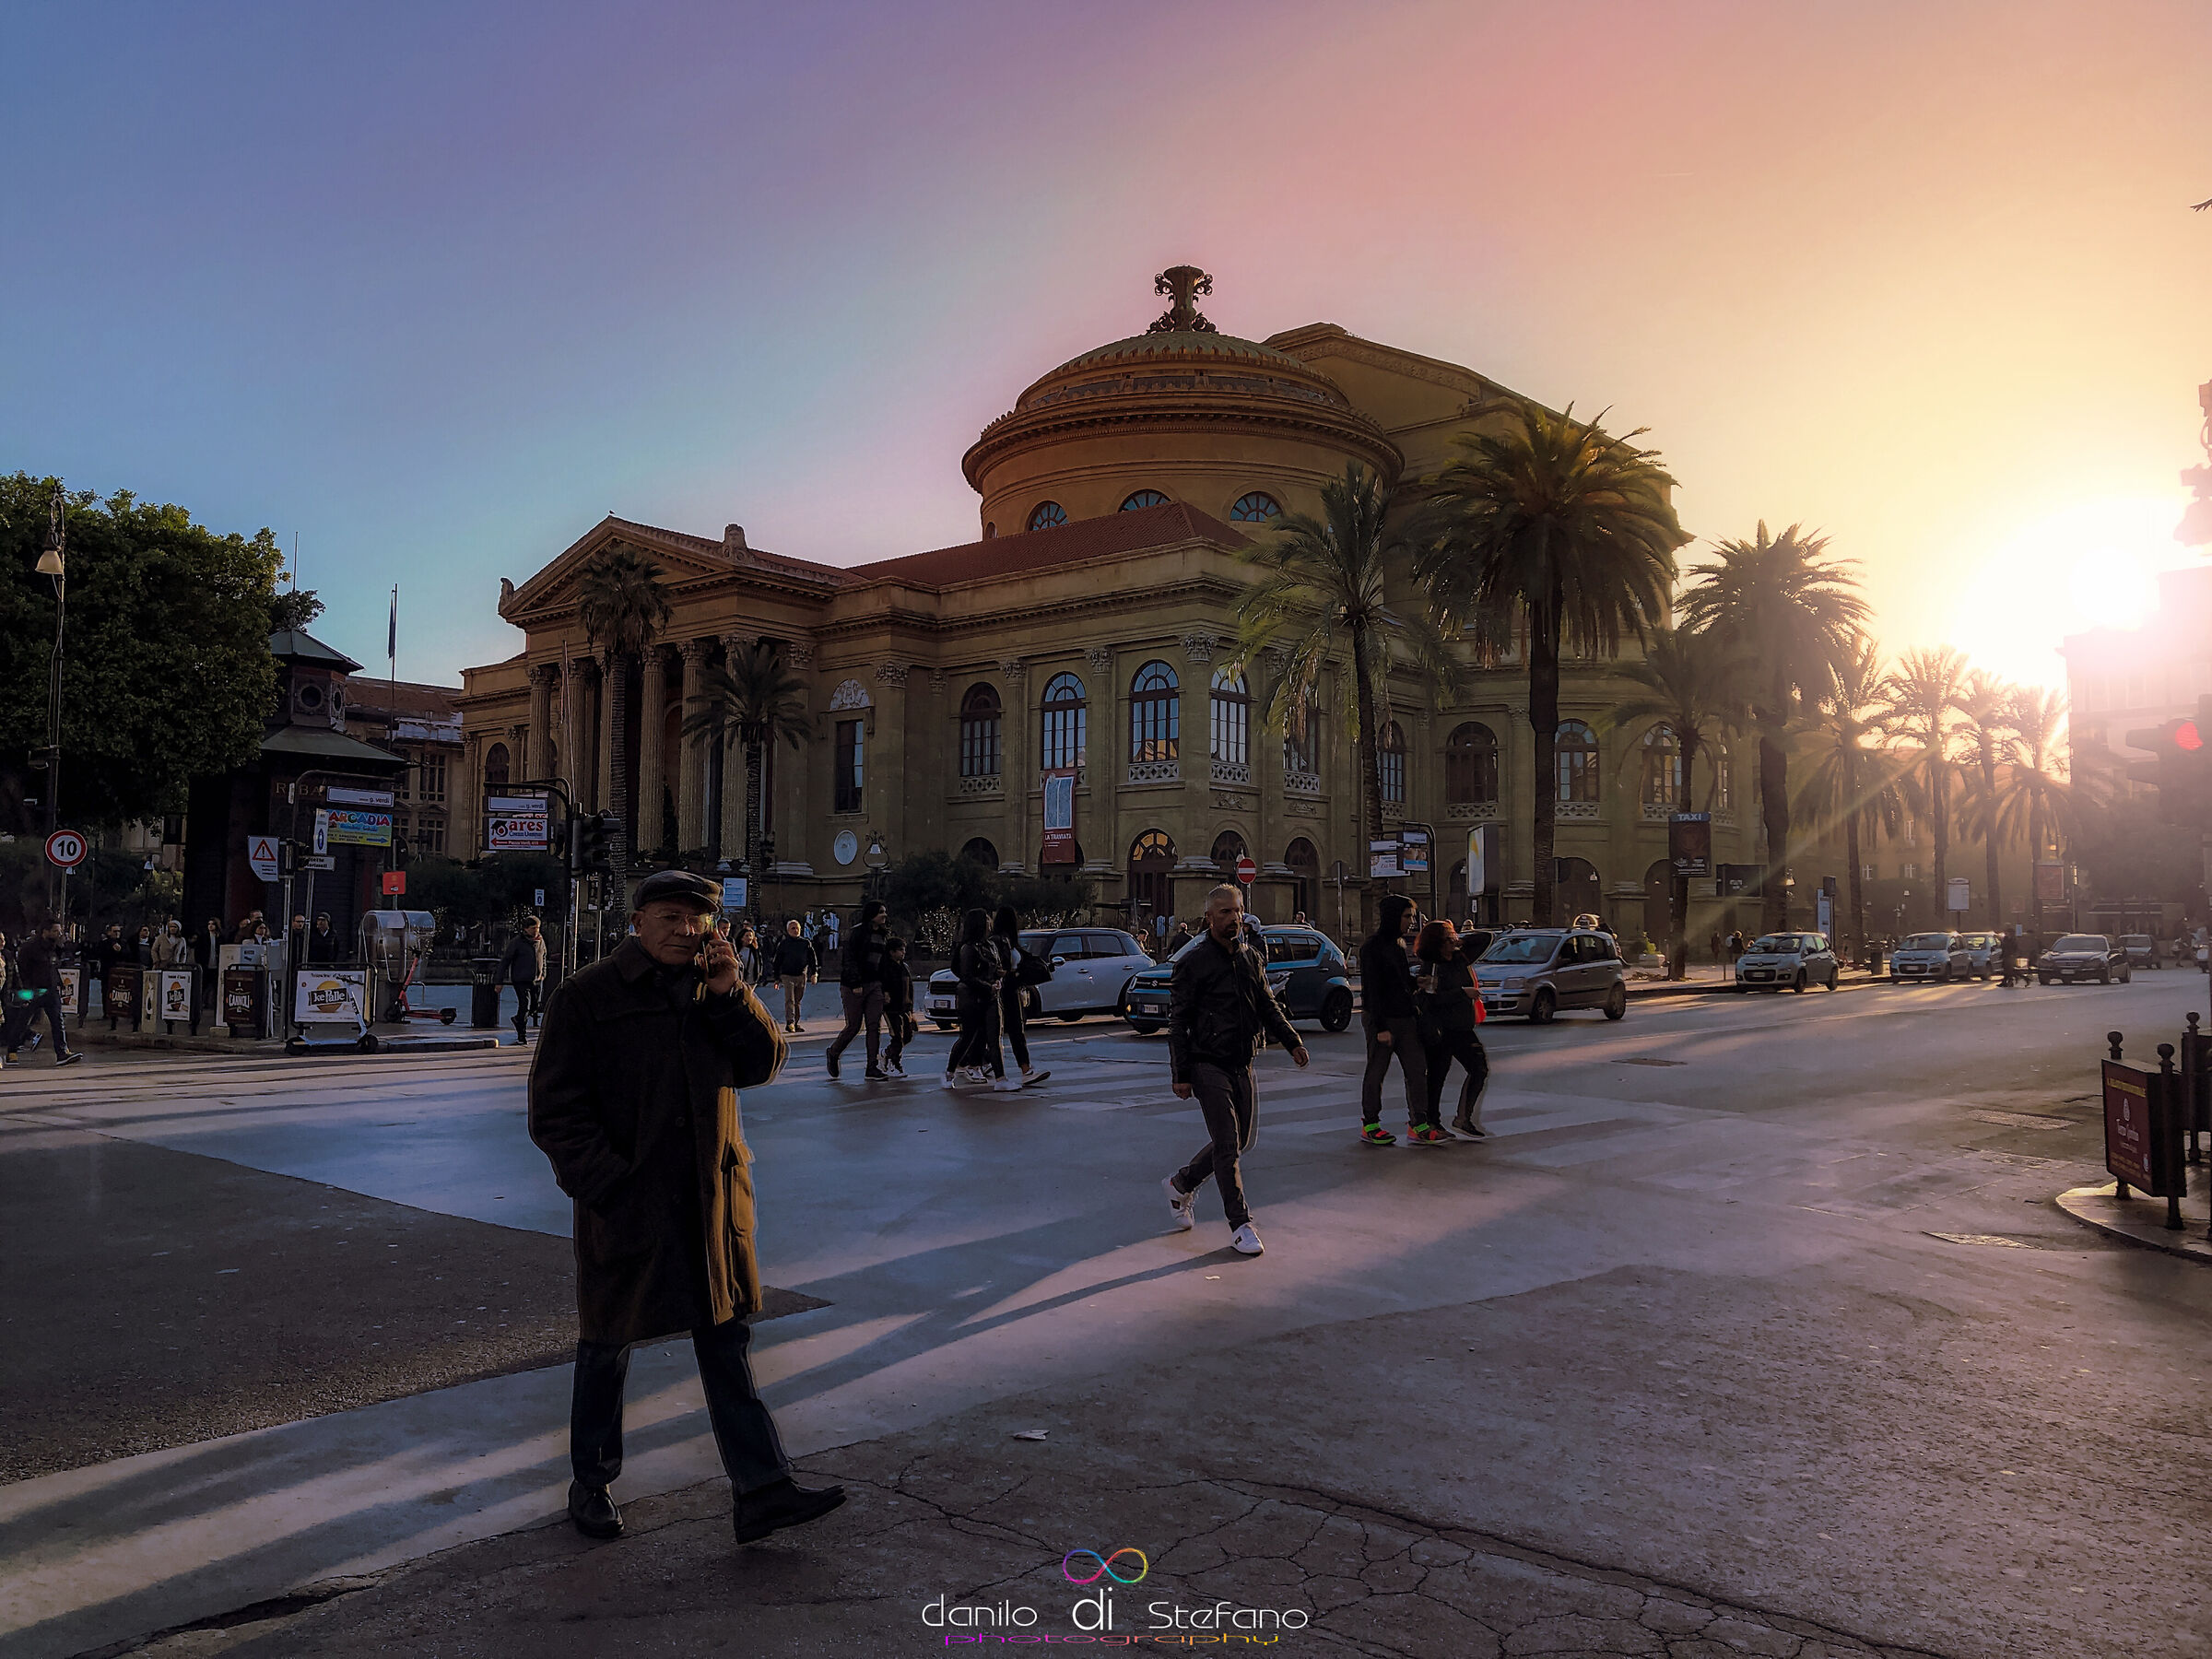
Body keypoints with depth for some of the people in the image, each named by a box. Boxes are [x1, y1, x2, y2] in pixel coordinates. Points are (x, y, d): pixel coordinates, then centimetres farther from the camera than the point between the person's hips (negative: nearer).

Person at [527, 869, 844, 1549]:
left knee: (726, 1340, 7)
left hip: (713, 1199, 4)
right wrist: (607, 1183, -18)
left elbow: (763, 1062, 2)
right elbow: (556, 1110, -9)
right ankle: (591, 1485, 32)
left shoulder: (713, 990, 8)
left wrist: (730, 995, -12)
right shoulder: (586, 996, -8)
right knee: (608, 1346, 12)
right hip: (626, 1204, -4)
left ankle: (761, 1490, 11)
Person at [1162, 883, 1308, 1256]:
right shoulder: (1193, 963, -8)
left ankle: (1182, 1184, 33)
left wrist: (1293, 1041, 5)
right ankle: (1240, 1225, 3)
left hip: (1242, 1064, 7)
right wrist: (1181, 1074, -11)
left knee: (1241, 1141, 12)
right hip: (1209, 1065, -6)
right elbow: (1178, 1022, -7)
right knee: (1227, 1144, -7)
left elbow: (1268, 1007, 18)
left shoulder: (1252, 958, 10)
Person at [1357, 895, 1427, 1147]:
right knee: (1376, 1072, 1)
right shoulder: (1372, 946, -12)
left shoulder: (1399, 943, 15)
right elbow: (1373, 989, -16)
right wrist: (1381, 1027, -18)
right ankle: (1369, 1125, 12)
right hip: (1381, 1019, -8)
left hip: (1405, 1018, 8)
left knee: (1417, 1069, 4)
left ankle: (1417, 1122, 11)